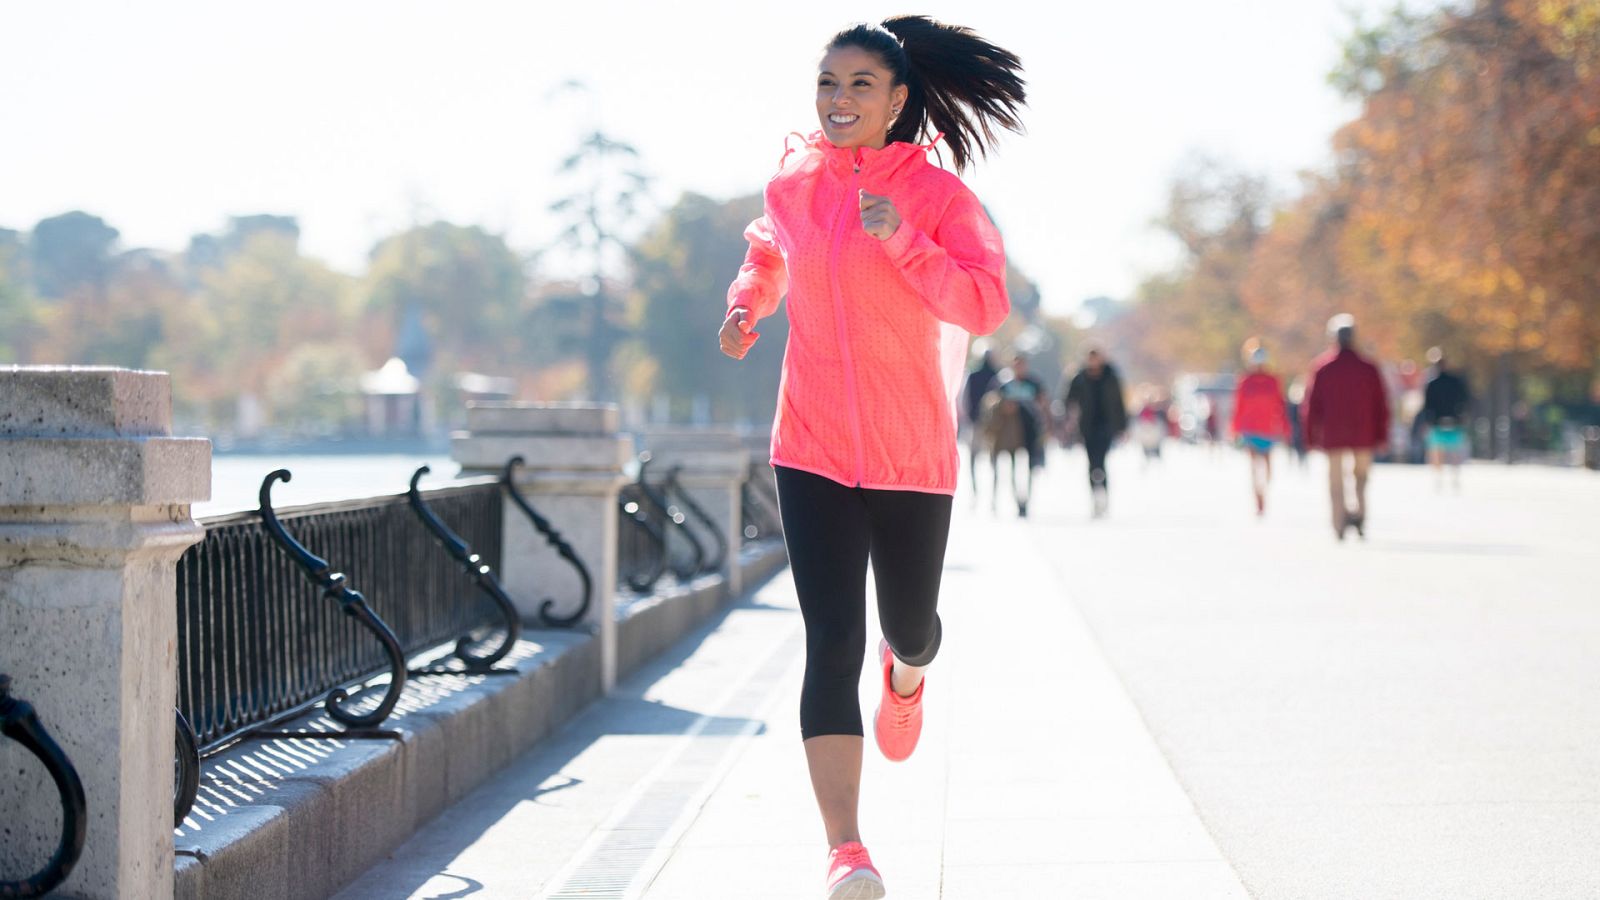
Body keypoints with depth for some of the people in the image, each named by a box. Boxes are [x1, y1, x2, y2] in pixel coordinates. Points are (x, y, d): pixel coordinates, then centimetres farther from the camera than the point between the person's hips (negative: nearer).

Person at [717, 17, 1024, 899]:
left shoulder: (937, 193, -6)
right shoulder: (792, 182, 4)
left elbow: (985, 305, -15)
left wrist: (902, 241, -27)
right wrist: (745, 306, 6)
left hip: (910, 453, -1)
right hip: (812, 452, 1)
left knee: (909, 628, 15)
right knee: (832, 643, -10)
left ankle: (906, 677, 56)